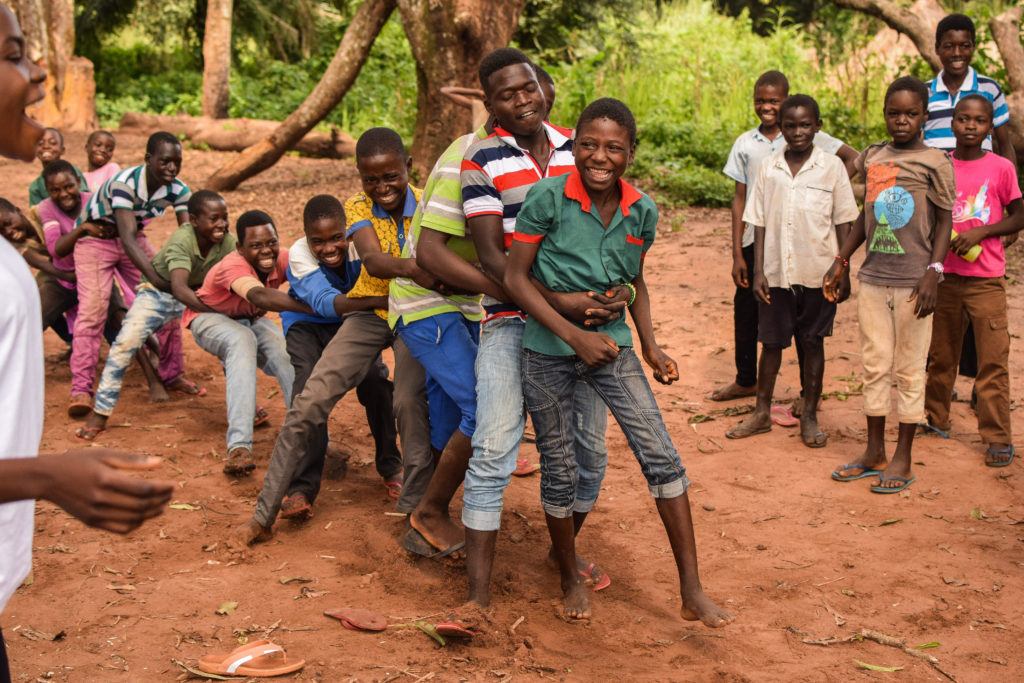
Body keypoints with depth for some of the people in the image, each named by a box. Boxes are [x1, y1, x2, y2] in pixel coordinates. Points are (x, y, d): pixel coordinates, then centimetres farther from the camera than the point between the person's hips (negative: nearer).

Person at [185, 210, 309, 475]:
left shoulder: (282, 259, -21)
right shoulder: (233, 266, -37)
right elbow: (261, 297, -57)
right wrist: (317, 307, -71)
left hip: (250, 320, 5)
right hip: (210, 318, -5)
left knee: (284, 348, -26)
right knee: (242, 340, -37)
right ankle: (239, 446, -45)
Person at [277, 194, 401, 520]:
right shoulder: (299, 254, -32)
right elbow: (324, 301, -46)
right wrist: (376, 301, -62)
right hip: (308, 324, -1)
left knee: (375, 381, -20)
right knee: (309, 385, -26)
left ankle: (390, 466, 5)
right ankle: (302, 487, -22)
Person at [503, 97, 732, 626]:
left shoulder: (642, 212, -2)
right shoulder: (549, 198, -15)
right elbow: (515, 278, -13)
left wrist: (650, 347, 3)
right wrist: (575, 335, -20)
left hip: (612, 345, 3)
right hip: (548, 350, -3)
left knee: (662, 457, -5)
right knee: (558, 470, 8)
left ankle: (691, 591, 2)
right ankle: (570, 580, 30)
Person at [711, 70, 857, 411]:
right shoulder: (745, 144, 5)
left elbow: (852, 157, -1)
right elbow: (740, 199, 6)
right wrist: (737, 253, 2)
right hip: (756, 242, 3)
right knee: (745, 312, 11)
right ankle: (746, 380, 32)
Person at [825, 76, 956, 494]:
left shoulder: (935, 162, -5)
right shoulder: (871, 158, 9)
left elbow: (945, 221, -5)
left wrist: (933, 271, -15)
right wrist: (841, 261, 15)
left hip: (912, 282, -5)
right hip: (872, 279, 5)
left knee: (909, 371, 3)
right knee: (874, 367, 10)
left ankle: (903, 459, 13)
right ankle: (874, 453, 21)